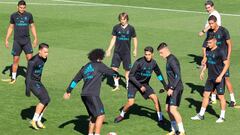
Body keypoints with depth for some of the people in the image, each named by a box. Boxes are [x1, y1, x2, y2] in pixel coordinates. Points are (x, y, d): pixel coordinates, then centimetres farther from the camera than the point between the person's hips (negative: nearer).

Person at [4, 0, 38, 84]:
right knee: (16, 60, 3)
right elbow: (10, 28, 11)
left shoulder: (29, 15, 2)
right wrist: (6, 39, 7)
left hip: (27, 41, 0)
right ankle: (13, 78, 14)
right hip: (17, 41, 0)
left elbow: (32, 27, 10)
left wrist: (35, 38, 3)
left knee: (30, 59, -7)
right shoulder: (13, 16, 3)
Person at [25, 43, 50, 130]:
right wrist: (27, 88, -23)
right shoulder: (33, 61, -22)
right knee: (44, 99, -16)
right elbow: (28, 75, -21)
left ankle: (38, 120, 11)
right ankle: (34, 120, -8)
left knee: (47, 99, 1)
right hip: (32, 82, -9)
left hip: (38, 82, 9)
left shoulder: (44, 59, 4)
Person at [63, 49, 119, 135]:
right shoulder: (99, 65, 1)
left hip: (84, 95, 8)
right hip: (92, 95, -8)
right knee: (100, 115, -12)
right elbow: (110, 72, 6)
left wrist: (68, 91, 31)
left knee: (93, 116, 19)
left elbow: (75, 80, 24)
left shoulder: (85, 67, 21)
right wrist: (117, 74, 28)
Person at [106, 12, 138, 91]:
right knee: (114, 68, -5)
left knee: (127, 69, 4)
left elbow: (134, 39, 7)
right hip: (117, 51, 1)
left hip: (126, 52, -1)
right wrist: (109, 49, 4)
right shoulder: (116, 27, -1)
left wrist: (135, 50, 6)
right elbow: (113, 39, 7)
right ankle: (116, 85, 8)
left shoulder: (131, 28, -3)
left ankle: (128, 85, 19)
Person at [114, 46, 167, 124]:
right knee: (130, 102, -16)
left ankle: (160, 118, 0)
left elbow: (159, 74, 12)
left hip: (144, 84, 4)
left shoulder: (153, 63, -8)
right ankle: (122, 115, 13)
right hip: (134, 83, -4)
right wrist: (140, 86, -22)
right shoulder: (139, 62, -24)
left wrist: (165, 85, 12)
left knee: (155, 98, -12)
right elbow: (131, 76, -20)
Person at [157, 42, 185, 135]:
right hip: (172, 88, 10)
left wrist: (171, 88, -23)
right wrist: (169, 87, 28)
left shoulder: (172, 60, -16)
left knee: (173, 109, -14)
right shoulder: (169, 60, 14)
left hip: (176, 89, -10)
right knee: (168, 109, 12)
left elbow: (178, 76, -22)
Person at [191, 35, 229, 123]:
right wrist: (202, 71, 11)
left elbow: (227, 64, -16)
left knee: (221, 96, 3)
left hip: (219, 78, -7)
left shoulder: (220, 52, -16)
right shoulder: (208, 51, 5)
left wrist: (220, 76, -20)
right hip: (210, 78, 7)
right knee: (205, 95, 9)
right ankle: (201, 115, 19)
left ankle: (222, 116, 15)